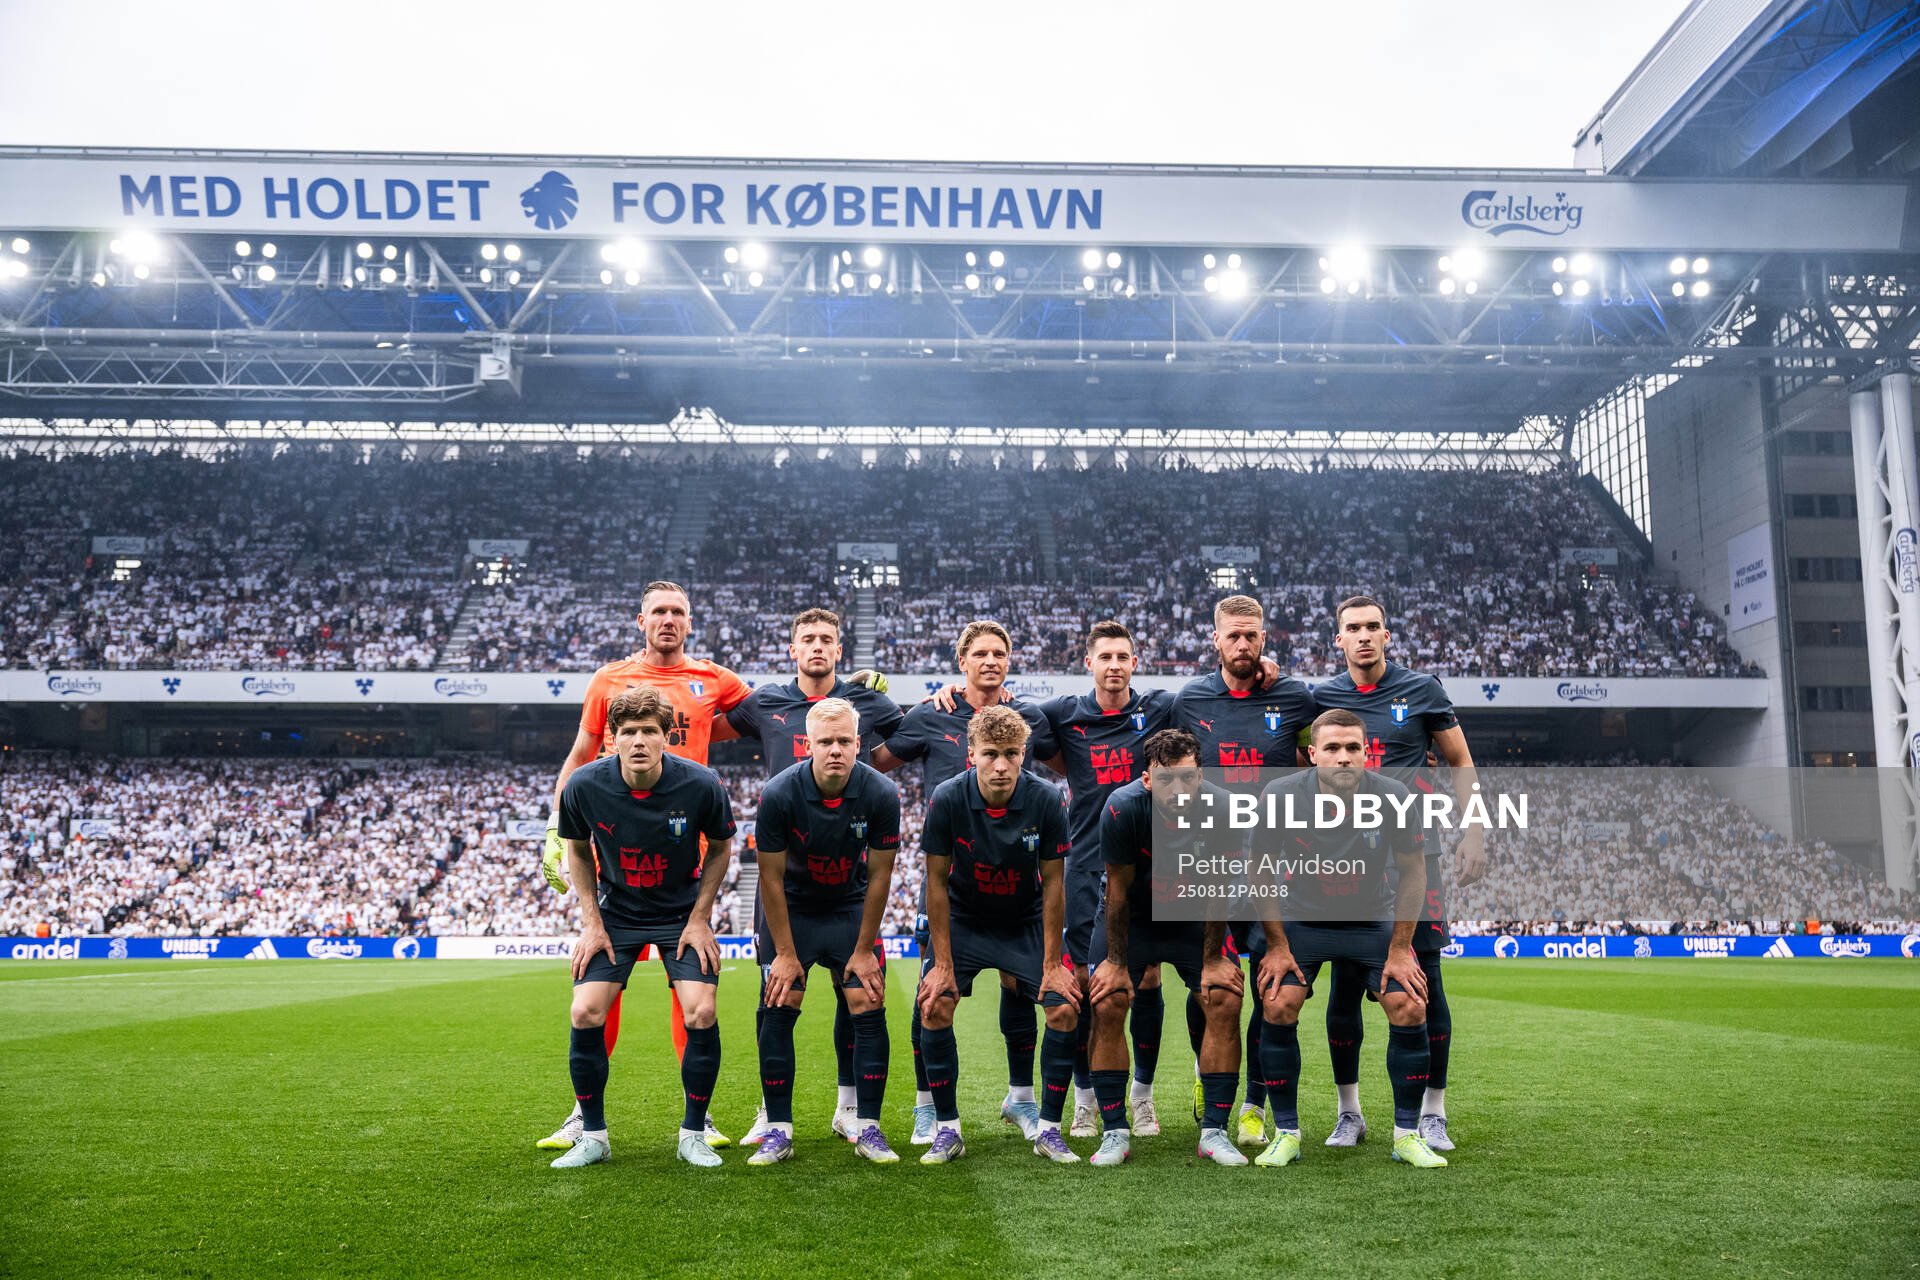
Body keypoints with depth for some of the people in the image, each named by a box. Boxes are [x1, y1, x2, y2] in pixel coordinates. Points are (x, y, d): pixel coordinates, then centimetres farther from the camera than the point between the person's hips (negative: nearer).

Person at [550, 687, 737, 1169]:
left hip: (682, 915, -1)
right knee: (585, 1014, -11)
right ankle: (593, 1135, 10)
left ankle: (693, 1134, 6)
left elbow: (720, 848, -3)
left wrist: (699, 919, -7)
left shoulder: (702, 785, -22)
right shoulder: (584, 786, -18)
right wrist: (591, 922, -3)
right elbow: (578, 850, 2)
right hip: (614, 914, 1)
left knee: (701, 1013, -15)